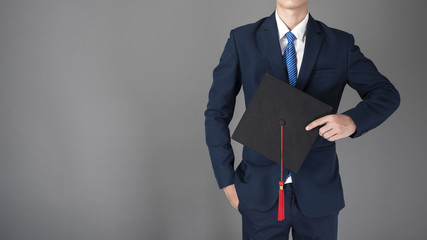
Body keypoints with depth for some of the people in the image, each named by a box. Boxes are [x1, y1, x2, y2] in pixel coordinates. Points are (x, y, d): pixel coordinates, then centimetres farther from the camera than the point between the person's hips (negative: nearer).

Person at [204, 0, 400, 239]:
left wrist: (352, 120, -19)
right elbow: (217, 113, -2)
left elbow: (388, 94, 3)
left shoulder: (341, 44, -2)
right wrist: (227, 180, -3)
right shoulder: (242, 40, -5)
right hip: (261, 191, -1)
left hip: (319, 191, 1)